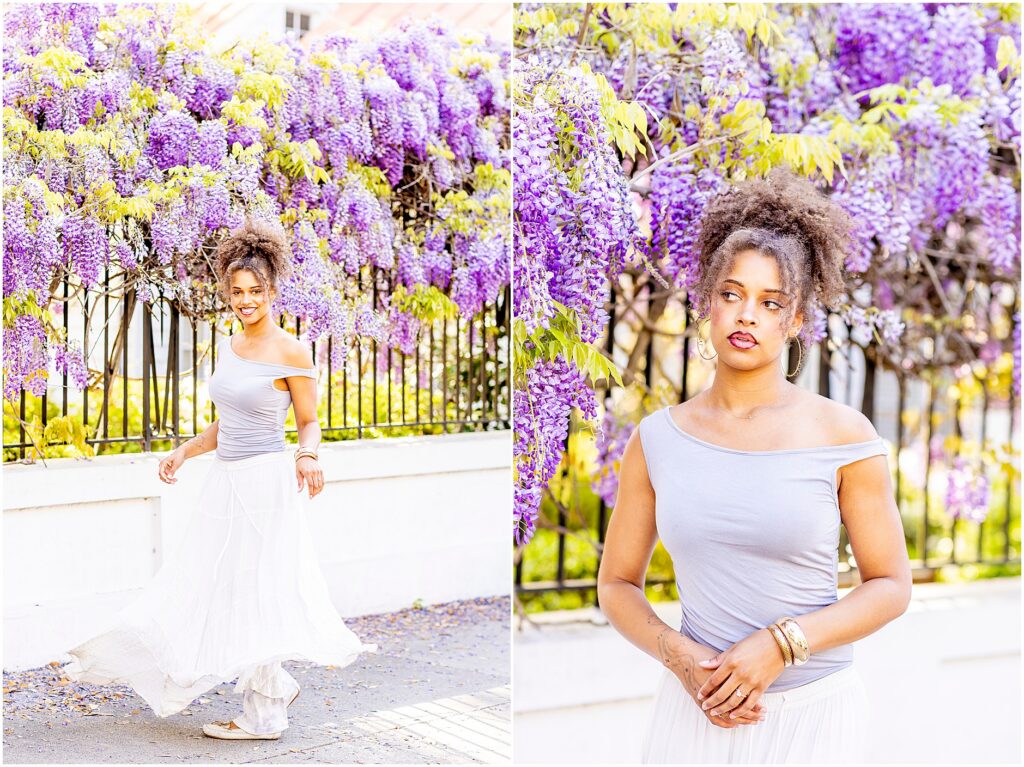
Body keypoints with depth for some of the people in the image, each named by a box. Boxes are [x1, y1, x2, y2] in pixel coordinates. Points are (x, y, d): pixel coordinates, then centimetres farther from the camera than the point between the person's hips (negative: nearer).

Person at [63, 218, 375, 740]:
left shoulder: (291, 352, -10)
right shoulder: (228, 348, 11)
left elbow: (309, 423, -5)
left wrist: (307, 457, -25)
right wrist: (185, 451, 10)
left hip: (266, 481, -8)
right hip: (225, 479, 8)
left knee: (254, 592, -4)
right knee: (212, 587, 10)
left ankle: (263, 716, 7)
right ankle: (275, 687, 24)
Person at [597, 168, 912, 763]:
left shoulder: (842, 435, -7)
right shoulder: (658, 439, 0)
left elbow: (892, 586, -4)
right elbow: (617, 584, 6)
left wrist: (780, 645, -16)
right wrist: (679, 656, -12)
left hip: (813, 712, -2)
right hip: (698, 707, 2)